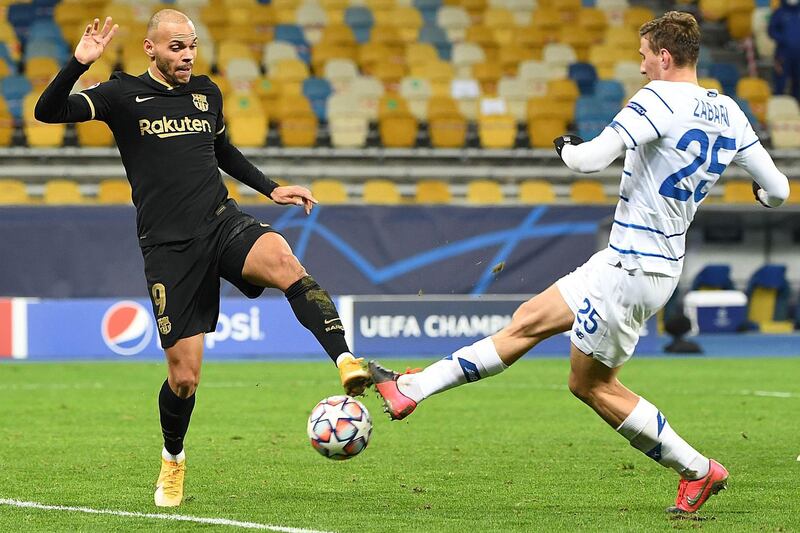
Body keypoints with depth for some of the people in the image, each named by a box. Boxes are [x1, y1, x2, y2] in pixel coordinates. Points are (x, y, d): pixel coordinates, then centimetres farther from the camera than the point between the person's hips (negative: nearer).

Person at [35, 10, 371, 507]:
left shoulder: (206, 92, 13)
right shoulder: (124, 95, 0)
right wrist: (79, 64, -26)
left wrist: (271, 188, 22)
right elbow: (47, 112, -11)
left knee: (283, 261, -33)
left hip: (223, 221, 3)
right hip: (169, 246, -3)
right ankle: (173, 459, 27)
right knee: (184, 375, -2)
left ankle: (347, 363, -44)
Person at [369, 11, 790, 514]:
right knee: (527, 321, 13)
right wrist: (763, 193, 33)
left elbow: (591, 159, -25)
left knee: (590, 383, 3)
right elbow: (778, 190, 8)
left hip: (632, 268, -9)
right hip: (629, 260, 9)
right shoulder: (729, 112, 4)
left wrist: (567, 146, -1)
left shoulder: (659, 99, -19)